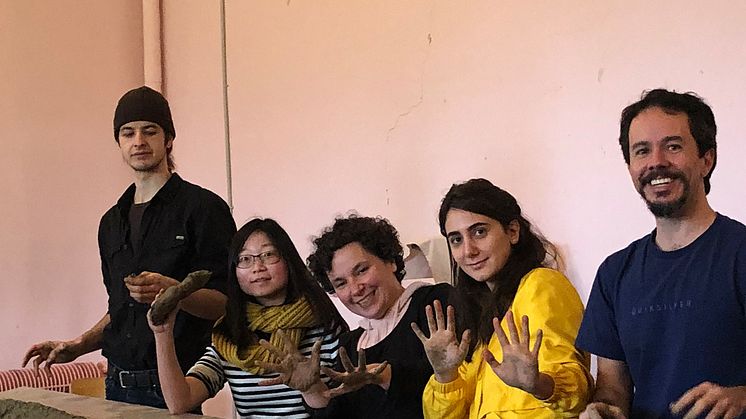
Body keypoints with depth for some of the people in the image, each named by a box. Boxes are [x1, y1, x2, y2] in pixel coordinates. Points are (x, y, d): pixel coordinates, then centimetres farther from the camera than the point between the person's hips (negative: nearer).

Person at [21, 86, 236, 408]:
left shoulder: (203, 208, -7)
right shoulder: (112, 223, 15)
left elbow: (226, 303, -13)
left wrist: (174, 291, -29)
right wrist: (78, 346, 9)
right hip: (118, 385, 6)